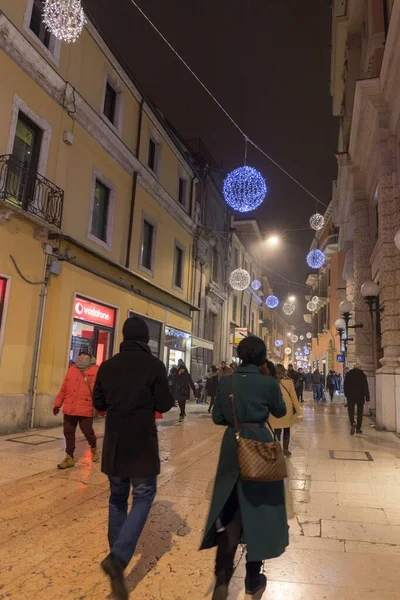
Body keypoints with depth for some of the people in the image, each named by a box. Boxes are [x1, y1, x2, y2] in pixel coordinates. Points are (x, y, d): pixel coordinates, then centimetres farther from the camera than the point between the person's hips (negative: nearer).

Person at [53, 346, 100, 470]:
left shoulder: (96, 370, -4)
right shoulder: (71, 369, 12)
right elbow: (63, 389, 15)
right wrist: (57, 404, 14)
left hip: (86, 409, -5)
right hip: (69, 408, 5)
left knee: (87, 432, 2)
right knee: (68, 433, 8)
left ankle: (94, 448, 34)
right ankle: (69, 458, 22)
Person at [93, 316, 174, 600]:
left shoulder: (108, 366, 0)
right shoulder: (154, 365, -13)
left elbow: (98, 403, 7)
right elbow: (165, 405, -10)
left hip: (114, 440, 5)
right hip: (142, 442, -4)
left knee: (118, 497, 19)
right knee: (143, 496, 7)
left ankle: (117, 555, 28)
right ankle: (119, 557, -8)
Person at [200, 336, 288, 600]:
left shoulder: (226, 382, -3)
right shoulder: (268, 383, -11)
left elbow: (217, 417, 2)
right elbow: (280, 412, 6)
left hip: (232, 447, 3)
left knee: (230, 509, 16)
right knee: (258, 509, 13)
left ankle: (222, 578, 15)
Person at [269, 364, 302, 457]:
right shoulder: (289, 381, -5)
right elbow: (293, 396, -1)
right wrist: (297, 409, 6)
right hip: (287, 408, 1)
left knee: (277, 430, 5)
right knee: (287, 430, 14)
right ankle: (285, 449, 21)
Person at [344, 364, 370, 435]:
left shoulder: (348, 374, 3)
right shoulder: (362, 375, -3)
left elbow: (345, 385, 7)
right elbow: (366, 387, -5)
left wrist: (346, 394, 16)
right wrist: (367, 399, -4)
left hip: (350, 396, 1)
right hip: (360, 396, -1)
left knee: (351, 411, 6)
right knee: (360, 412, 9)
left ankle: (352, 424, -19)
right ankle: (358, 428, 12)